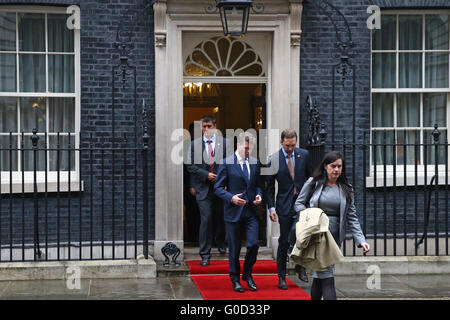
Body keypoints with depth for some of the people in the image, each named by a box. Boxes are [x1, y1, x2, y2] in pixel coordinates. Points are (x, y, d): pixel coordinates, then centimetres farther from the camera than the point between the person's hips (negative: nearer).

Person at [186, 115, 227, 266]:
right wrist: (206, 175, -11)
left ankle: (220, 242, 43)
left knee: (221, 218, 13)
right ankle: (205, 255, -4)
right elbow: (190, 166, 1)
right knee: (206, 219, -10)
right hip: (203, 187, -1)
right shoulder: (194, 144, 3)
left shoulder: (224, 143, 3)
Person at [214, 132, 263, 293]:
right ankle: (235, 280, 21)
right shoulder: (226, 163, -5)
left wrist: (259, 194, -2)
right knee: (234, 249, 5)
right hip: (233, 212, -3)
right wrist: (231, 197, -20)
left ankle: (247, 274, 18)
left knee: (253, 244, -5)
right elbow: (218, 188, -4)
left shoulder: (255, 163, 9)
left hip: (251, 211, 3)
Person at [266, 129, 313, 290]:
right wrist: (271, 207, -4)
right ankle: (281, 278, 15)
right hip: (284, 205, -1)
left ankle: (300, 266, 5)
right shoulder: (273, 159, -3)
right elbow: (270, 186, 2)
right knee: (284, 242, 3)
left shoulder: (304, 154, 2)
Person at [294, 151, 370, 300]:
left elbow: (352, 217, 7)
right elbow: (298, 204, 9)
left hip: (334, 236, 3)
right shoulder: (314, 183, 3)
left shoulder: (346, 189, 9)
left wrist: (361, 240, -4)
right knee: (326, 276, -12)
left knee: (319, 274, 6)